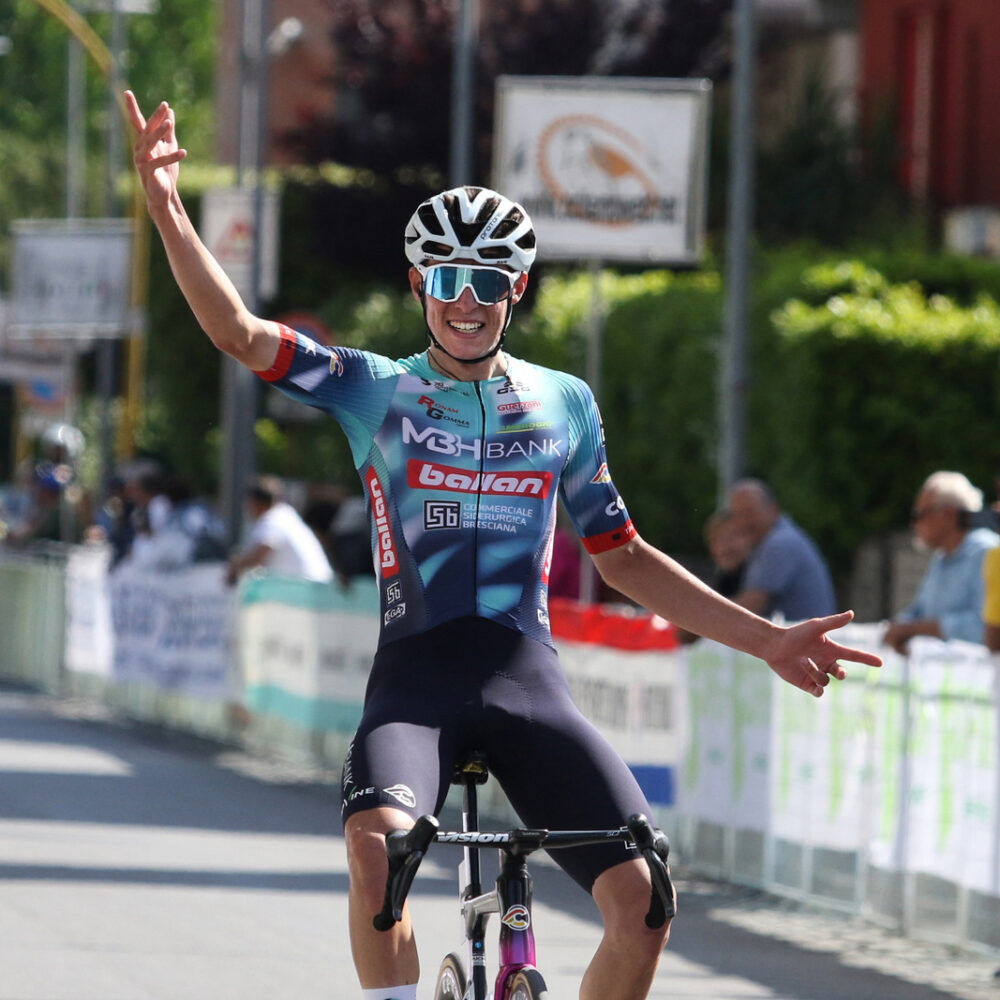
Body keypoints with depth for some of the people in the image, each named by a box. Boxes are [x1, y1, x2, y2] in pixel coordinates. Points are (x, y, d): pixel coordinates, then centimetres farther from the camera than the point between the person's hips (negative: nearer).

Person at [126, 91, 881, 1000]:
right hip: (416, 679, -2)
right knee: (376, 842, -34)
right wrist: (167, 211, -19)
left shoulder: (565, 404, 14)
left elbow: (622, 557, 22)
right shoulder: (374, 390, 8)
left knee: (645, 897, -16)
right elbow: (240, 334, -5)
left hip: (528, 680, 2)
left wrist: (764, 641, 18)